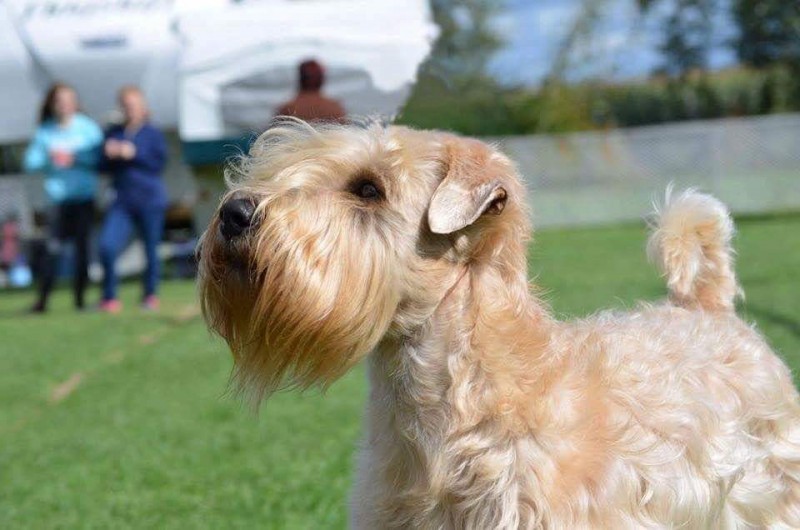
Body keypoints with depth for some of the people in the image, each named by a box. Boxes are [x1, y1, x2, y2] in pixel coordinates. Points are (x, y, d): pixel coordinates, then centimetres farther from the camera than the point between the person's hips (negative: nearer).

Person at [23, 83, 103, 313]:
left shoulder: (88, 128, 1)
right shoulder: (45, 132, 4)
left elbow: (100, 157, -6)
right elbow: (30, 163, 1)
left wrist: (75, 159, -15)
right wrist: (49, 158, -15)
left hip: (84, 197, 0)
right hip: (58, 197, 0)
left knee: (82, 246, 2)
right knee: (53, 247, -10)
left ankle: (80, 297, 12)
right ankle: (42, 298, -9)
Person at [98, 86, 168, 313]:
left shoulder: (152, 133, 1)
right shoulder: (114, 133, 11)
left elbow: (160, 163, -8)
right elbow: (105, 166, 12)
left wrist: (134, 154, -16)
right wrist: (109, 155, -9)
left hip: (150, 199, -3)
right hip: (123, 200, 3)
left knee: (151, 249, 5)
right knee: (107, 247, -11)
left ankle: (150, 294, 23)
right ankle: (109, 298, -1)